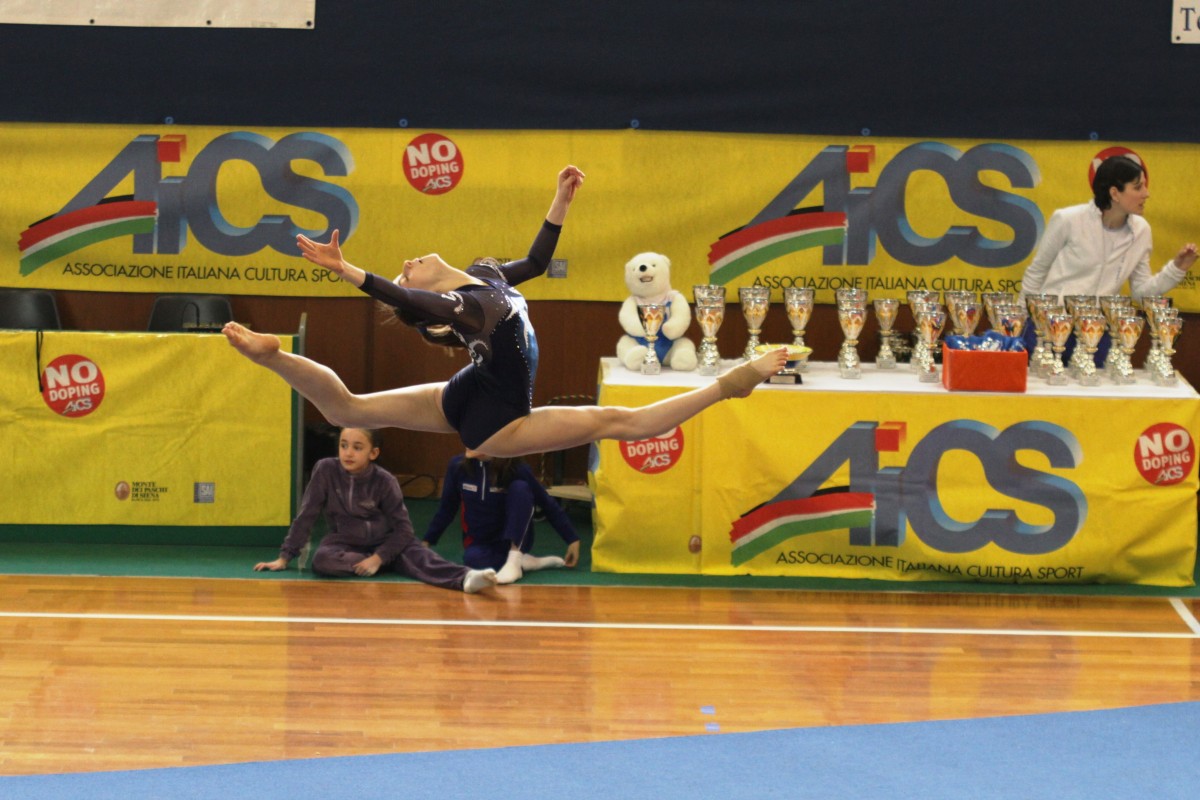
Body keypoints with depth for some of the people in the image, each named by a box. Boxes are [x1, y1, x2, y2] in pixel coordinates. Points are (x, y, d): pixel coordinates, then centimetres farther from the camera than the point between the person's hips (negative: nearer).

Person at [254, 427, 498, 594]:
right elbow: (306, 515, -6)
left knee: (417, 555, -32)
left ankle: (466, 578, -56)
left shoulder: (385, 481, -12)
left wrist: (378, 557, -26)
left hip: (385, 544, -1)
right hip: (345, 544, 1)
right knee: (322, 559, -34)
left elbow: (403, 528, -12)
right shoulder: (326, 471, -11)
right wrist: (285, 557, -8)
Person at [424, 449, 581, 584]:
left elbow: (548, 505, -7)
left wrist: (573, 540, -8)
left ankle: (515, 561, -30)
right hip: (479, 542, 1)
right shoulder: (458, 466, -8)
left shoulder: (516, 469, -15)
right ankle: (526, 563, -15)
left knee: (520, 488, -27)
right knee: (473, 559, -37)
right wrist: (427, 542, 7)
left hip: (516, 540, -1)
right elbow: (446, 508, 6)